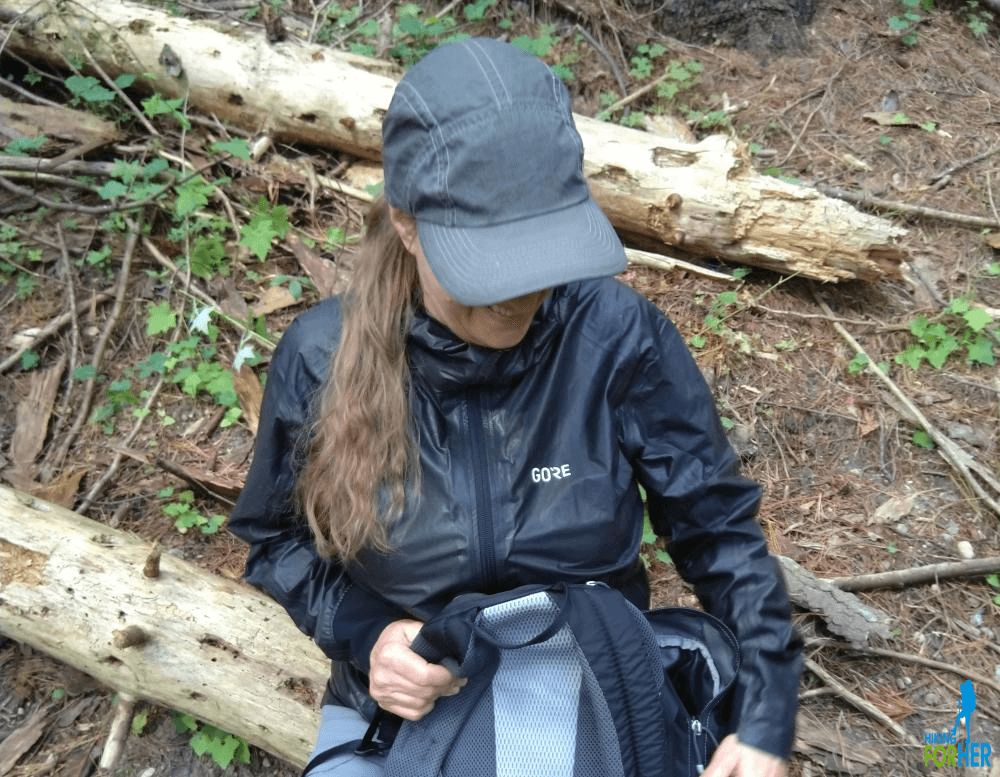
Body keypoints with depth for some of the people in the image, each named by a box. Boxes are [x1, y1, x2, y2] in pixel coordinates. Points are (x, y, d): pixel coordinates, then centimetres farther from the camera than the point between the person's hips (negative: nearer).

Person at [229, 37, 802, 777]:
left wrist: (765, 717, -15)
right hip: (401, 709, 0)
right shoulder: (323, 358, -17)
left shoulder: (618, 335, -20)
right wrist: (362, 634, -19)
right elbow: (278, 537, -2)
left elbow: (716, 525, -9)